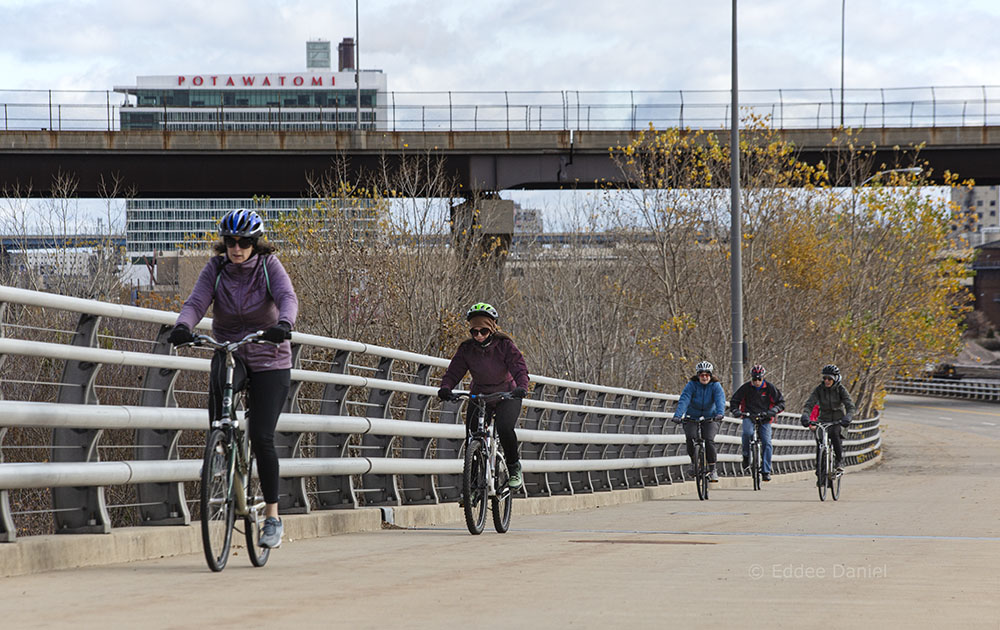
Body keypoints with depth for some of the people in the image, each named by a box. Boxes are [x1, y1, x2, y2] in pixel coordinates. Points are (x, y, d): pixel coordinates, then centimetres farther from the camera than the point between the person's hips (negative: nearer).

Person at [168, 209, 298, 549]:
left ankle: (273, 517, 2)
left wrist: (284, 324, -47)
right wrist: (183, 326, -37)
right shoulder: (215, 269, -3)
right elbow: (196, 302, -15)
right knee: (218, 381, -37)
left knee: (261, 437, -9)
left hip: (269, 360, -2)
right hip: (229, 352, 2)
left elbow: (288, 298, -24)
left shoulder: (269, 266, -8)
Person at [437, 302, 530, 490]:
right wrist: (445, 388, -35)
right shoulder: (466, 349, -7)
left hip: (507, 395, -3)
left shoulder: (505, 345, -14)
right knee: (472, 432, -16)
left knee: (504, 428, -28)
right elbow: (454, 372, -12)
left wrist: (521, 388, -44)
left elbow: (519, 368, -24)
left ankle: (514, 468, -6)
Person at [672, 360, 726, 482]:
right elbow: (684, 400, -24)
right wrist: (677, 415, -40)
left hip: (709, 418, 0)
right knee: (690, 438, -23)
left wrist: (719, 413, -47)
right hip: (692, 417, 0)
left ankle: (712, 470, -9)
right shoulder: (692, 385, -12)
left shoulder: (716, 386, -11)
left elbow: (720, 400, -27)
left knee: (709, 440, -21)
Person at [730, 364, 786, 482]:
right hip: (748, 417, -1)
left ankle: (766, 471, -9)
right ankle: (746, 456, -12)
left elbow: (781, 402, 2)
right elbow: (734, 401, 7)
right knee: (747, 432, -33)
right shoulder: (746, 387, -2)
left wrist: (774, 410, -17)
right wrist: (735, 410, -13)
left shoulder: (769, 387, -3)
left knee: (767, 443, -13)